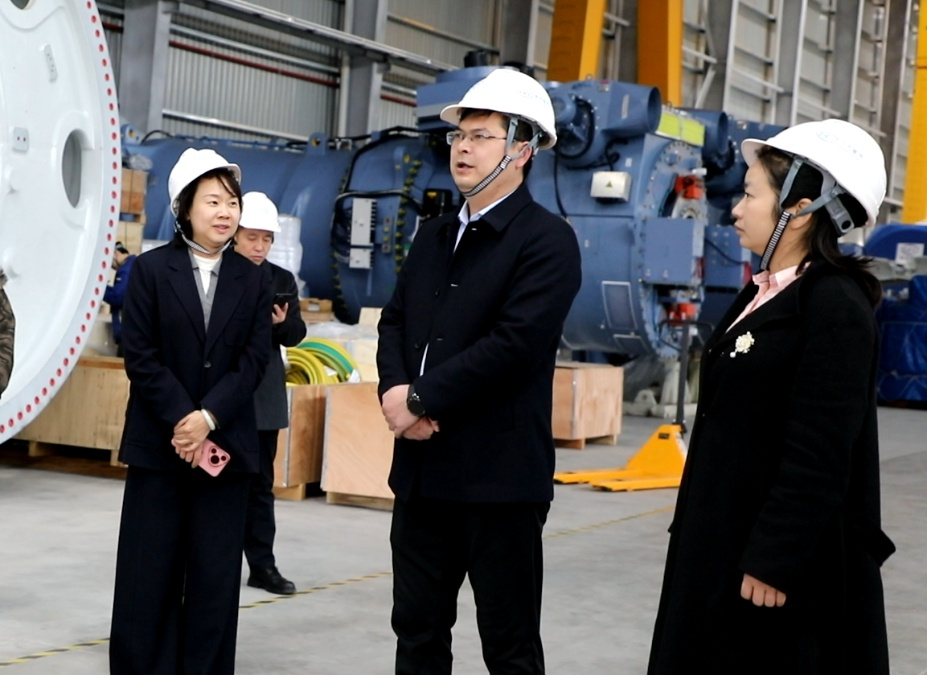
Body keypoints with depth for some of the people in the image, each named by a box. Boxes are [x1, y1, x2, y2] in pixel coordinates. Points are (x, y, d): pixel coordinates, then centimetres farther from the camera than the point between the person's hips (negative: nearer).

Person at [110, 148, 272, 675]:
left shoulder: (254, 281, 7)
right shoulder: (151, 269, 1)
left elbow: (254, 361, -1)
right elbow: (141, 357, -5)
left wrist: (208, 418, -14)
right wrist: (182, 424, -13)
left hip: (226, 446, 2)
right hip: (158, 444, -2)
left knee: (216, 577, 3)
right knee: (147, 573, 2)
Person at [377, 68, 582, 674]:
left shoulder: (547, 240, -9)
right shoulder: (433, 236, 15)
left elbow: (515, 344, -19)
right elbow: (395, 320, 13)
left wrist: (421, 399, -15)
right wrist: (395, 389, -8)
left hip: (499, 473, -7)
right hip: (423, 469, 7)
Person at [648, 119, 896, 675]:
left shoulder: (836, 307, -17)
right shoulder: (766, 293, 11)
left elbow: (817, 458, -21)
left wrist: (773, 562, -21)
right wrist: (698, 537, 17)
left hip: (787, 561, -9)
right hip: (724, 542, 9)